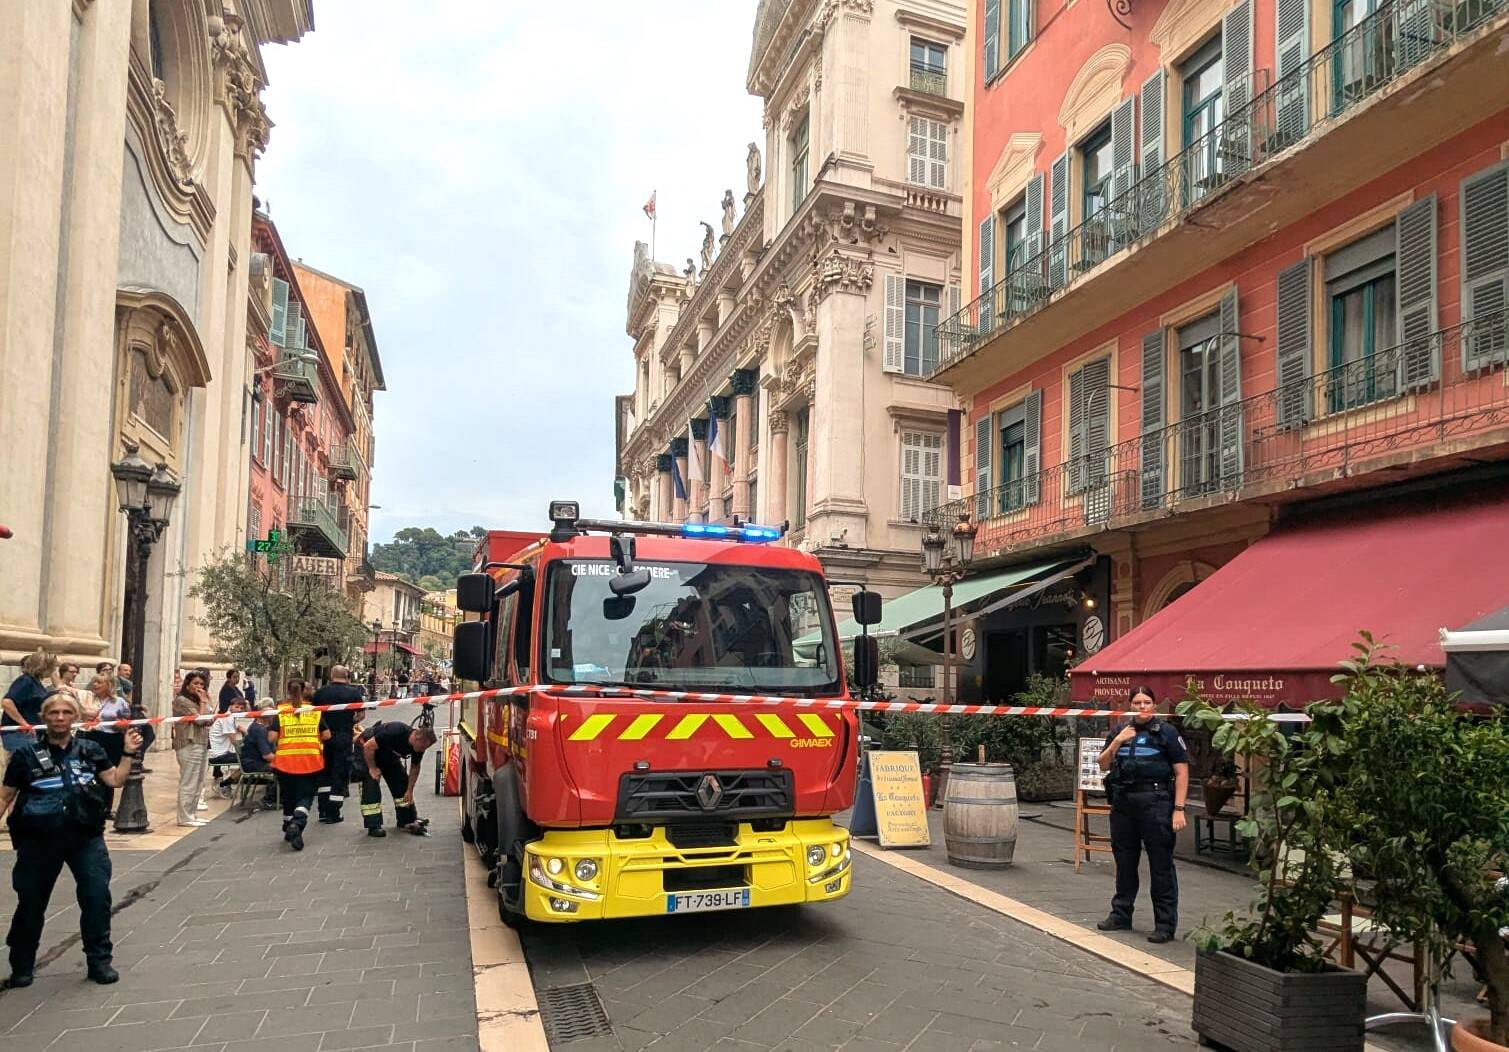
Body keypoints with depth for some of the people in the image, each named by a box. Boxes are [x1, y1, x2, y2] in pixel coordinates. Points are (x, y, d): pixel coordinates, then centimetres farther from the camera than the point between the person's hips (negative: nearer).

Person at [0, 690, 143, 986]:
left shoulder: (89, 749, 5)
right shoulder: (27, 754, 0)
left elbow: (115, 780, 6)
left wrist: (128, 753, -4)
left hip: (86, 835, 1)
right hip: (39, 839, 0)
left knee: (97, 895, -7)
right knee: (31, 901, 12)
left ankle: (99, 960, 7)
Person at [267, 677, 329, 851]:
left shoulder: (279, 711, -1)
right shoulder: (315, 711, 4)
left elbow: (271, 738, -8)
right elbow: (326, 735, 2)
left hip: (285, 761, 0)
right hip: (311, 761, 0)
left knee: (288, 796, 19)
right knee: (305, 796, 3)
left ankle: (289, 829, 29)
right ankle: (298, 823, -23)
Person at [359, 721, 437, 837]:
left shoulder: (419, 746, -18)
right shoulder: (395, 733, -40)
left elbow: (415, 767, -2)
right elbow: (368, 746, -33)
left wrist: (410, 790, -2)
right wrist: (372, 769, -24)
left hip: (389, 755, 7)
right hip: (368, 750, -7)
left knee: (401, 783, 2)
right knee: (371, 785, -15)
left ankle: (407, 821, 11)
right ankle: (373, 826, -12)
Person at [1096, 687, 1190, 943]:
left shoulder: (1166, 732, -2)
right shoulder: (1121, 731, 13)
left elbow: (1181, 772, -5)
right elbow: (1103, 765, 12)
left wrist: (1179, 809, -12)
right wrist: (1116, 742, -4)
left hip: (1155, 802, -5)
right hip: (1123, 802, 5)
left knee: (1161, 864, 0)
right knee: (1124, 862, 15)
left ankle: (1165, 924, 7)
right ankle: (1121, 915, 27)